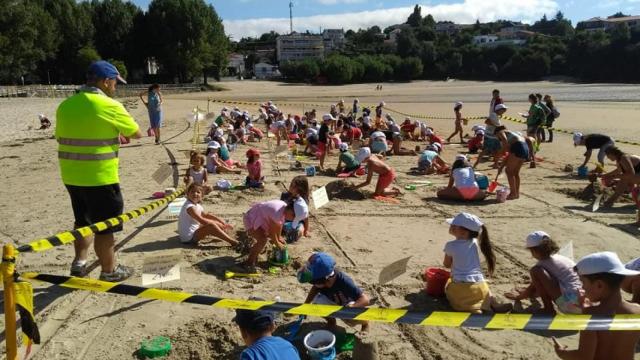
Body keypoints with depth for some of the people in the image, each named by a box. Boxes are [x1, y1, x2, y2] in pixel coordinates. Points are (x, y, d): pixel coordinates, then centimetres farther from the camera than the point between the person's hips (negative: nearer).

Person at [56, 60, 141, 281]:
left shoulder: (65, 105, 6)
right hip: (100, 178, -7)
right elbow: (136, 133, -5)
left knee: (83, 220, 24)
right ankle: (109, 271, 18)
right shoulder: (109, 106, -14)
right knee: (104, 226, 6)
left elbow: (61, 137, 14)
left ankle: (79, 263, 30)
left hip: (71, 177, 7)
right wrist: (121, 131, 16)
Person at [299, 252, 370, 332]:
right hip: (334, 302, 5)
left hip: (349, 303, -4)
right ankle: (331, 320, 7)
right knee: (317, 301, -25)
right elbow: (315, 288, -3)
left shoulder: (344, 282, -39)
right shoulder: (321, 277, -26)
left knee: (351, 320, -35)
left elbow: (365, 300, -40)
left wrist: (350, 308, -54)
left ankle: (365, 323, 3)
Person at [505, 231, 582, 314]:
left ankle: (548, 309, -4)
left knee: (535, 271, -11)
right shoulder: (562, 258, 19)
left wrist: (519, 297, 27)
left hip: (569, 306, -9)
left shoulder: (542, 265, -3)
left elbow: (531, 291, 7)